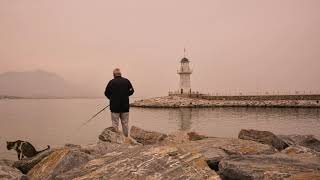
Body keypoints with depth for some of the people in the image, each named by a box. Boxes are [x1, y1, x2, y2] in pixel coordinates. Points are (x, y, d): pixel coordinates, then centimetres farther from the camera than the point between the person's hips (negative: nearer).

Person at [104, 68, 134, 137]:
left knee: (115, 123, 6)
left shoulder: (111, 82, -9)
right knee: (125, 123, 13)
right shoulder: (127, 81, -1)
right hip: (125, 106, 3)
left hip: (115, 106, -2)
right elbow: (131, 91, 6)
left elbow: (106, 93, -5)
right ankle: (126, 137, 19)